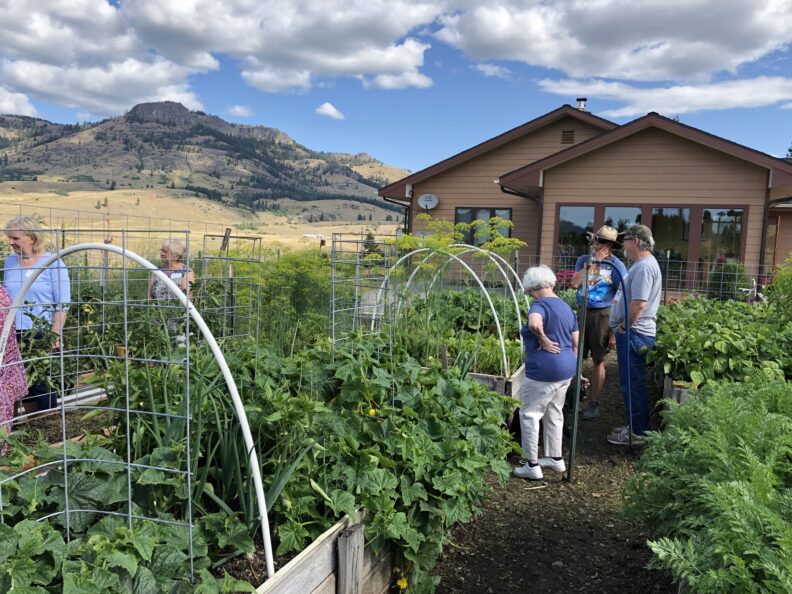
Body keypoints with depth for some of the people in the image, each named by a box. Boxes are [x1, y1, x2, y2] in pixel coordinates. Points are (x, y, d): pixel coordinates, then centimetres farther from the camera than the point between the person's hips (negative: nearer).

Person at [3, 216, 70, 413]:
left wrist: (56, 334, -13)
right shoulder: (10, 262, 10)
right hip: (14, 335, 5)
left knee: (43, 386, 2)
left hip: (42, 336, -5)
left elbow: (62, 304, -7)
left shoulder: (53, 263, -6)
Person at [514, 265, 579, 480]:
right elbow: (576, 343, 13)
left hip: (543, 371, -9)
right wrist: (572, 368, 21)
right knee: (554, 412, 21)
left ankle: (532, 466, 10)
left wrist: (543, 340, -22)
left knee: (529, 414, 4)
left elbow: (534, 324, -40)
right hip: (566, 369, 9)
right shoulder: (566, 307, 11)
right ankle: (556, 459, 33)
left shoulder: (540, 305, -15)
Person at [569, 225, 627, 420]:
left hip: (601, 315, -3)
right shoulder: (584, 260, 5)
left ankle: (594, 403, 15)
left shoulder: (616, 266, -6)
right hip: (581, 312, 4)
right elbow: (574, 283, -10)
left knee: (598, 361, 5)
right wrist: (594, 262, -12)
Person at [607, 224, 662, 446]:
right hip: (632, 333, 11)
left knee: (632, 383, -3)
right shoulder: (642, 264, 17)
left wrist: (624, 327, -16)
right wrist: (621, 329, 18)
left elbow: (638, 304, -26)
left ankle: (637, 432, 6)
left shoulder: (644, 267, -18)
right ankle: (634, 425, 26)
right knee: (632, 383, 16)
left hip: (634, 334, -11)